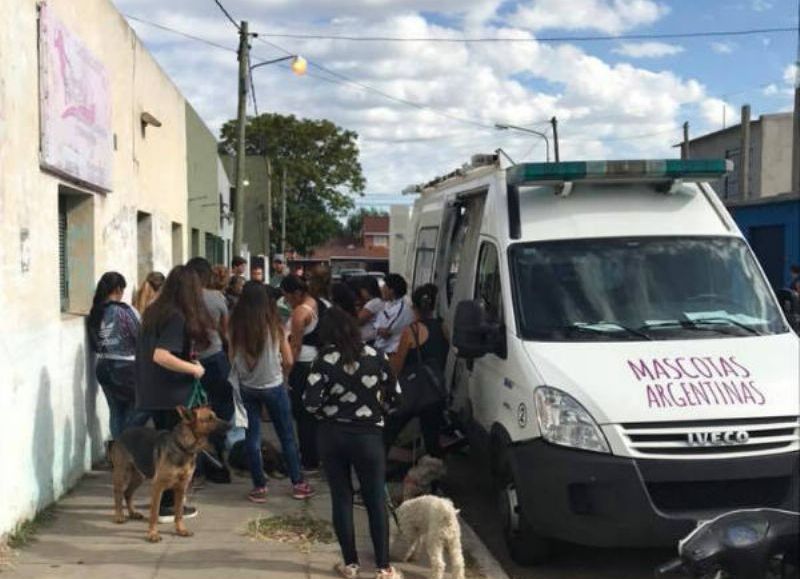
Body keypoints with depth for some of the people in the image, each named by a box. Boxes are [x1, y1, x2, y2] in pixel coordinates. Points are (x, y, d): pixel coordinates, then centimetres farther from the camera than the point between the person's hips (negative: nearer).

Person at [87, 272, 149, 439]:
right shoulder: (125, 311, -17)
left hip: (103, 366, 6)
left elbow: (94, 345, 9)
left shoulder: (94, 313, 2)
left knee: (116, 410, 14)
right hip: (126, 367, -6)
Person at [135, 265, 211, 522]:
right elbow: (161, 356, -28)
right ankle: (168, 506, 9)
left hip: (152, 393, 8)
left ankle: (164, 498, 26)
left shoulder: (154, 311, 8)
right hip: (172, 394, -8)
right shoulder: (177, 317, -18)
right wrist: (194, 369, -17)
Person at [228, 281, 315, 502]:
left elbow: (232, 358, -7)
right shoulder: (274, 325, -11)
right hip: (273, 386, -1)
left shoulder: (236, 326, -8)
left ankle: (259, 487, 13)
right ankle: (298, 483, 18)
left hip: (246, 387, 1)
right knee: (287, 436, 11)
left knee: (252, 438, 9)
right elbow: (288, 361, -7)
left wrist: (243, 372, 11)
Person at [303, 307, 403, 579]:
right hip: (368, 435, 0)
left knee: (341, 498, 11)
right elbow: (395, 395, -1)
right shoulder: (375, 356, -4)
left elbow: (310, 400, -15)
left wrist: (326, 414, 4)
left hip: (332, 435, 0)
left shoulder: (325, 360, -7)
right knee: (376, 501, 8)